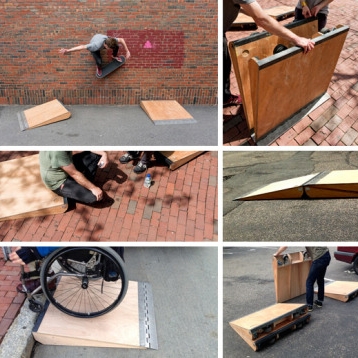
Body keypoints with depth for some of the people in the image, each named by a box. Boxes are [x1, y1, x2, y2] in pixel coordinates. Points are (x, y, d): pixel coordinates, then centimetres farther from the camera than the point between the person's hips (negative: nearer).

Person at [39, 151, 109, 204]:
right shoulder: (57, 151, -36)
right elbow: (74, 174, -29)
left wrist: (103, 154, -15)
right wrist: (93, 188, -21)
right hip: (59, 182, -8)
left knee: (95, 155, -1)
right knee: (93, 196, -21)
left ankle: (84, 183, 10)